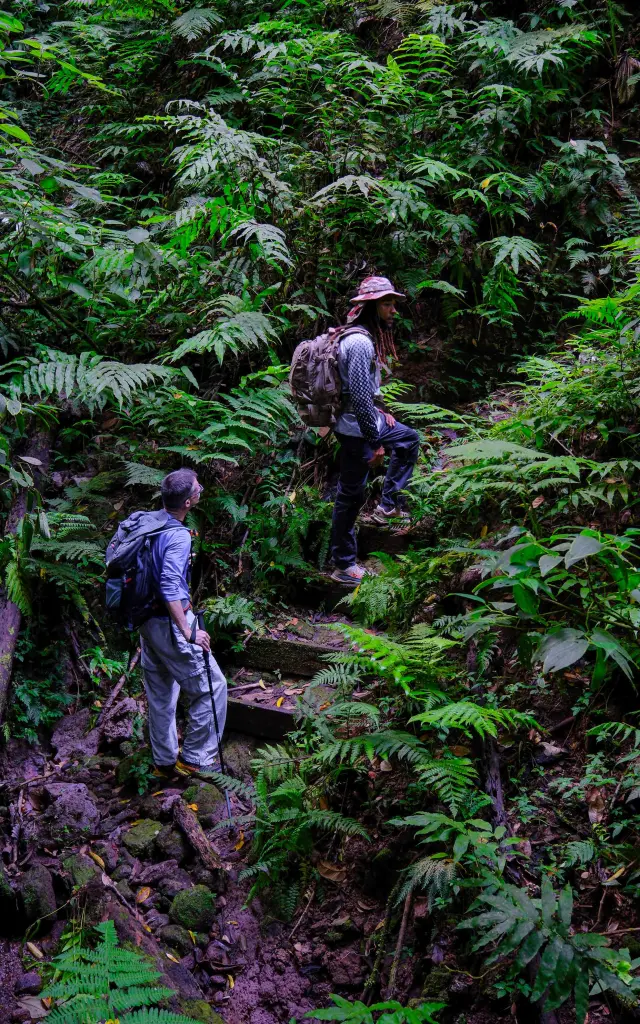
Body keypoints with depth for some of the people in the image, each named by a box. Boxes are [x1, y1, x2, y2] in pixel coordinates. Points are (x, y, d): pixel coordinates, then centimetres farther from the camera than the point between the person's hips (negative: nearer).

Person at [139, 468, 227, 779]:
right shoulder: (178, 536, -22)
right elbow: (170, 588, -30)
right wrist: (188, 633, -28)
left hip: (146, 621, 9)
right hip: (170, 624, -9)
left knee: (160, 695, 18)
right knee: (211, 687, 4)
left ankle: (164, 761, 30)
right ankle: (195, 758, 11)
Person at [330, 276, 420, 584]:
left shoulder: (367, 336, 8)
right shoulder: (360, 343, -24)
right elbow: (358, 396, -27)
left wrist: (380, 413, 16)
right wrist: (376, 443, -22)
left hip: (367, 420, 10)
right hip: (356, 430, -10)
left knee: (409, 440, 27)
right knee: (351, 495, -1)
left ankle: (387, 504, 26)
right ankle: (344, 566, 10)